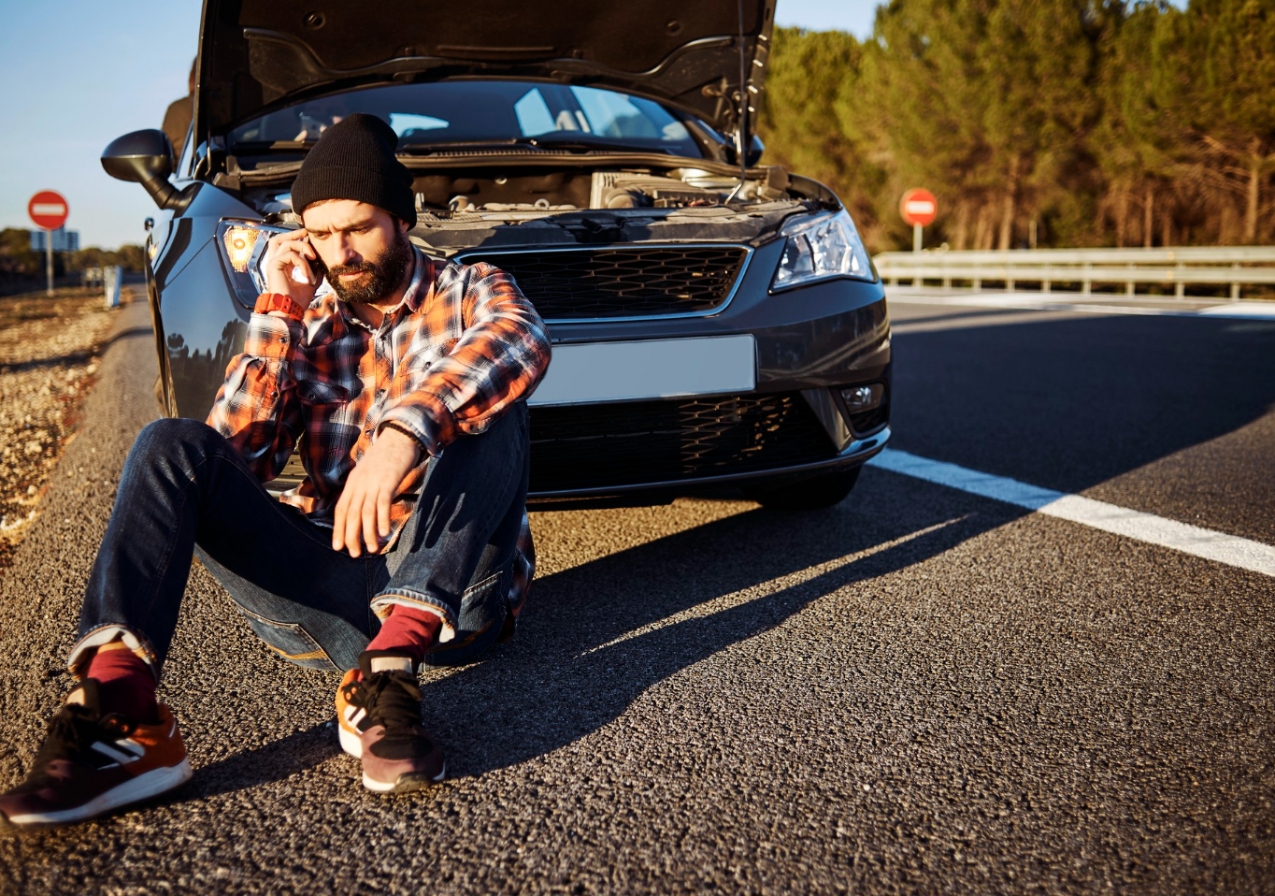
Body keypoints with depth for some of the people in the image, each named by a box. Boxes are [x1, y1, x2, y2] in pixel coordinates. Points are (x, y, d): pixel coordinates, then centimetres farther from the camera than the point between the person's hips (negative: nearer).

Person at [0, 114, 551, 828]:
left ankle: (385, 671, -36)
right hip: (330, 587, 3)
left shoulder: (470, 293, 6)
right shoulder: (311, 327, 17)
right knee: (173, 447, -15)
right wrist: (280, 311, -2)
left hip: (453, 590, -3)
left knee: (484, 406, -27)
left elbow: (521, 343, -22)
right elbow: (238, 454, 3)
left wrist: (406, 432, -39)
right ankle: (118, 713, -34)